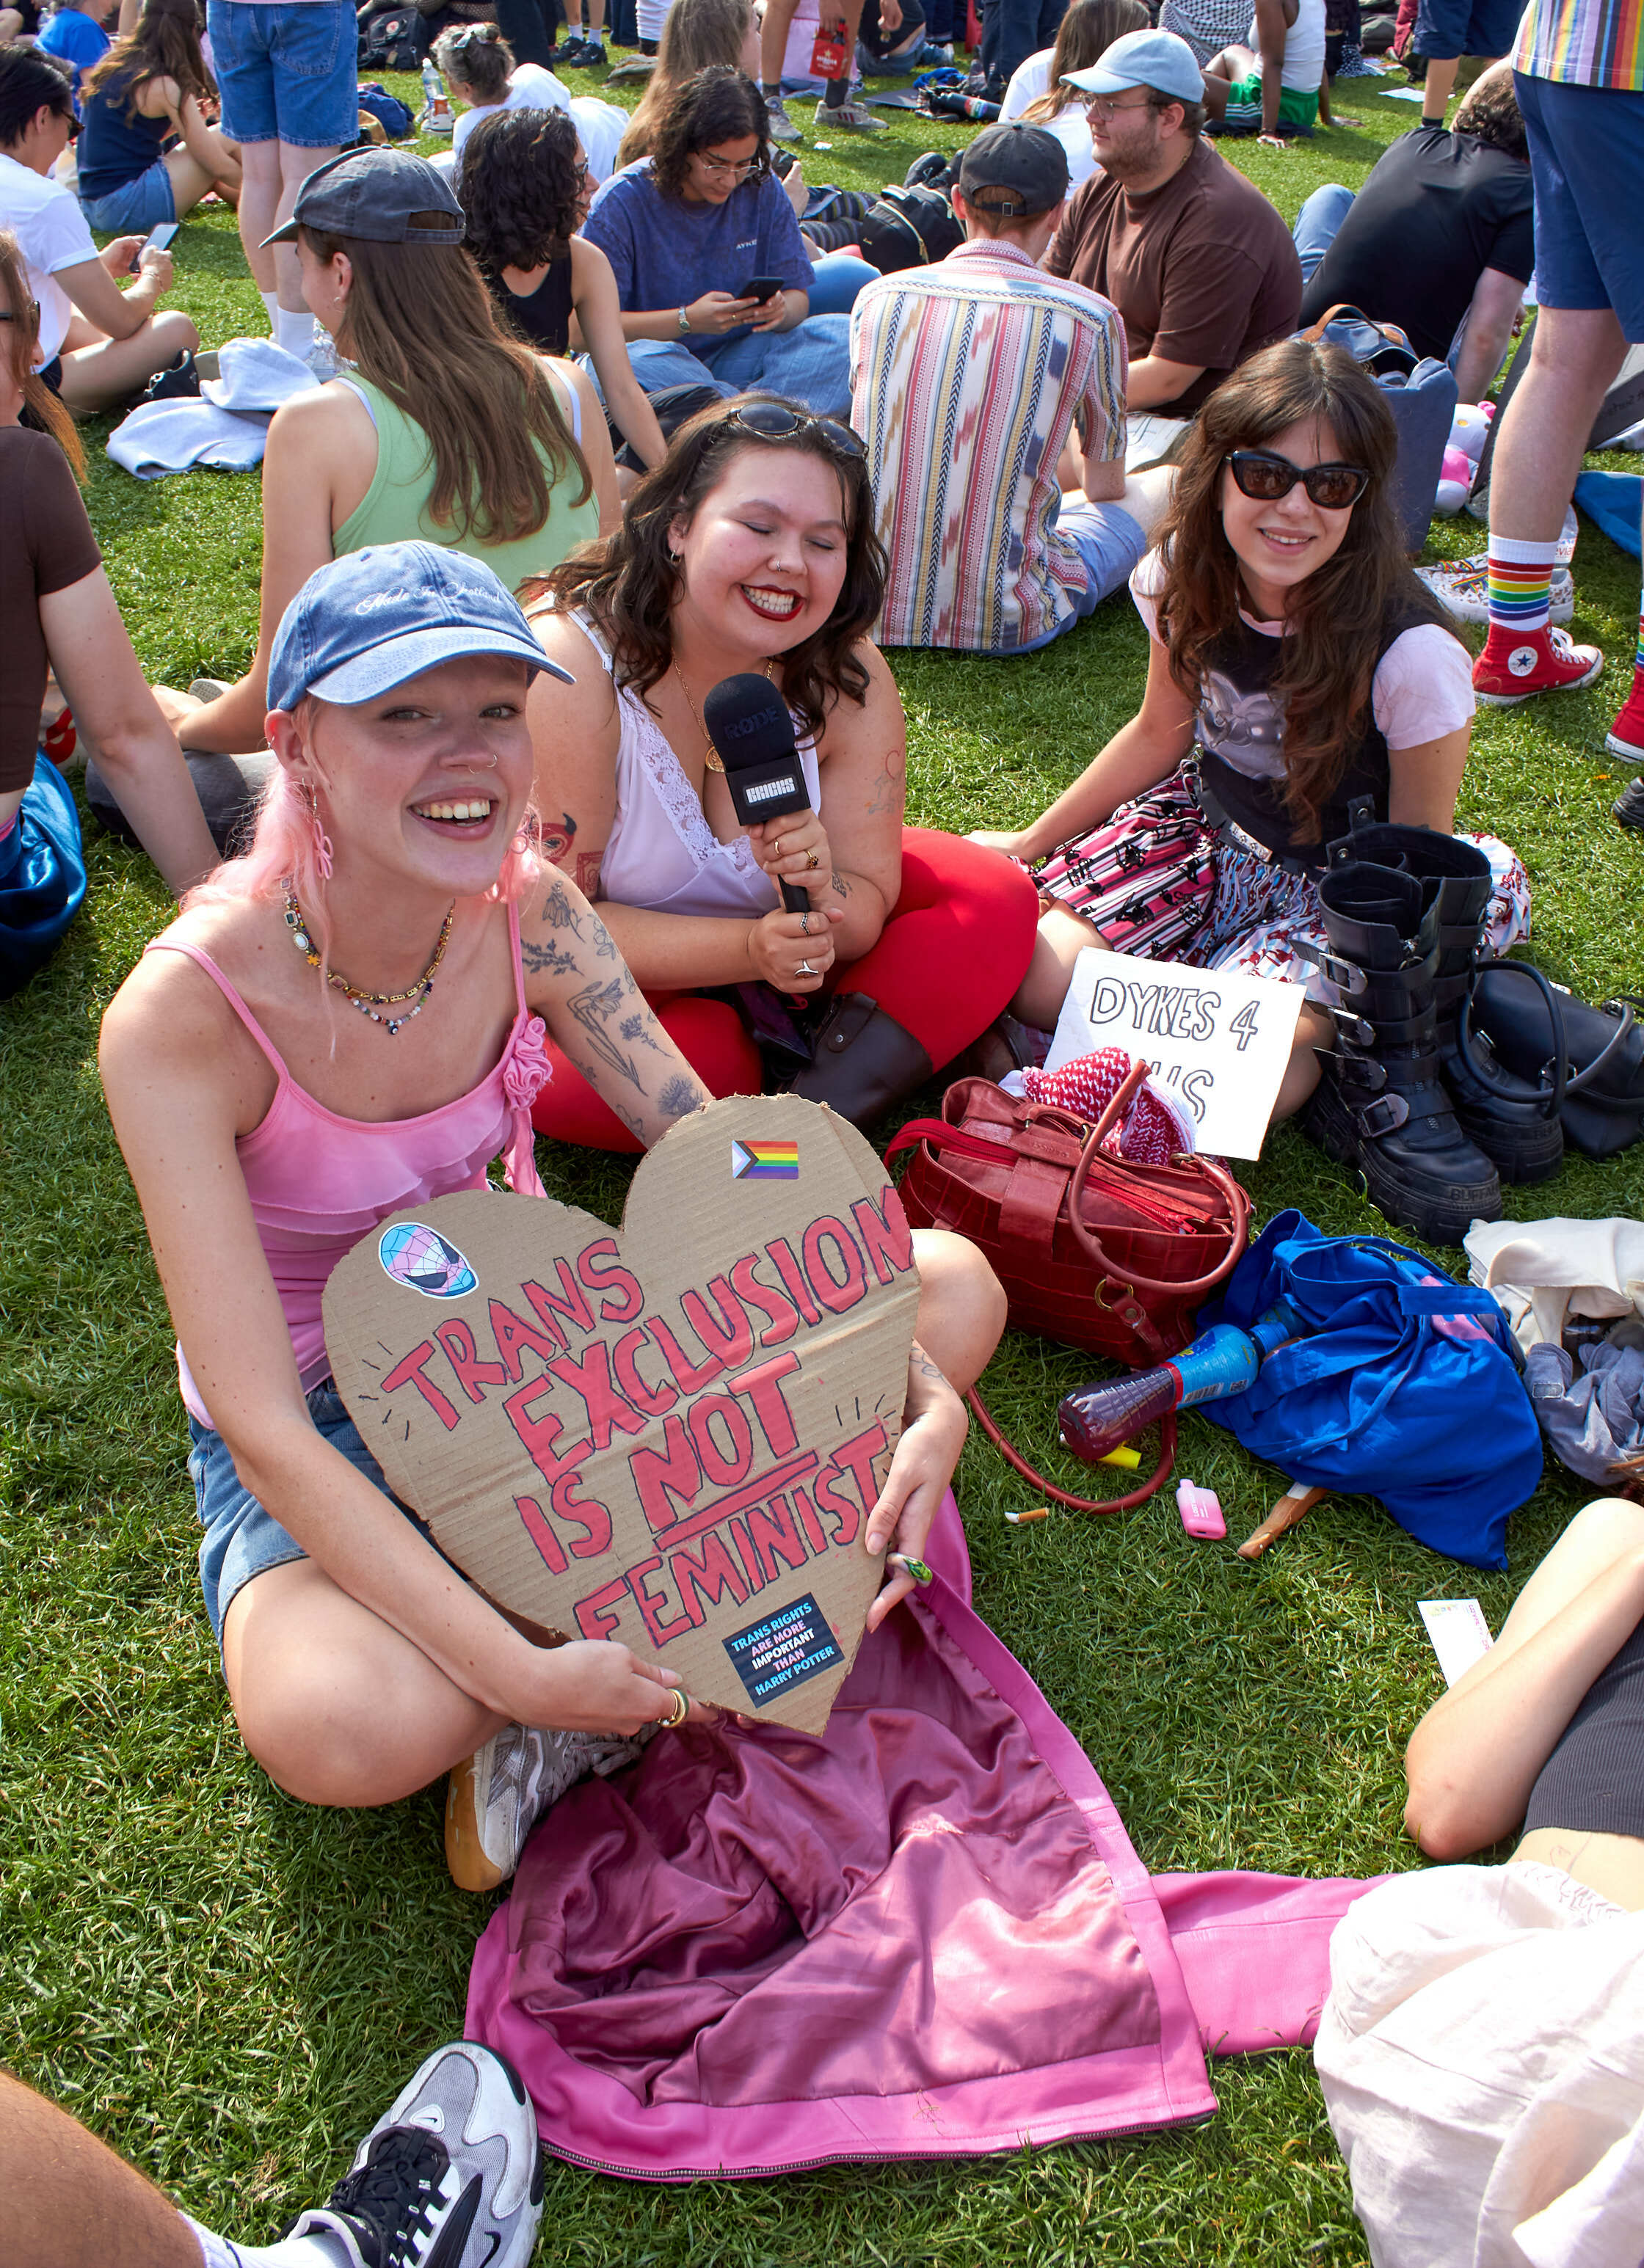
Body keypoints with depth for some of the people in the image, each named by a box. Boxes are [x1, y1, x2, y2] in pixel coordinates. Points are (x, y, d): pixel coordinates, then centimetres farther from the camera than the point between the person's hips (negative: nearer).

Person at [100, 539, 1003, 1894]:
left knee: (955, 1285, -9)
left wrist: (925, 1401, -22)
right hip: (324, 1437, -4)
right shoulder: (183, 1018, -27)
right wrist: (517, 1671, -36)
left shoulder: (530, 913, -14)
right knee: (345, 1728, -39)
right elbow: (264, 1428, -29)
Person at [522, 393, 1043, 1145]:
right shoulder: (569, 669, -27)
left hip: (777, 922, 6)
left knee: (995, 899, -10)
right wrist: (747, 948, -37)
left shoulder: (847, 677, -13)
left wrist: (825, 901, -36)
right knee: (705, 1059, -37)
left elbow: (868, 901, -11)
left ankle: (821, 1117, -22)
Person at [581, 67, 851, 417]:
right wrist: (687, 320, -25)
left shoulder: (763, 190, 2)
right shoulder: (623, 201, -11)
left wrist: (782, 310, -20)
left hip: (739, 357, 4)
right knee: (638, 359, -39)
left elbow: (797, 294, 6)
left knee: (846, 336, -17)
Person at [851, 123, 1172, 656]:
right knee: (1166, 484, 19)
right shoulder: (1089, 319, -6)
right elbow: (1105, 488, 10)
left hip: (870, 611, 5)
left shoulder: (878, 298, 3)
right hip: (1004, 625, -5)